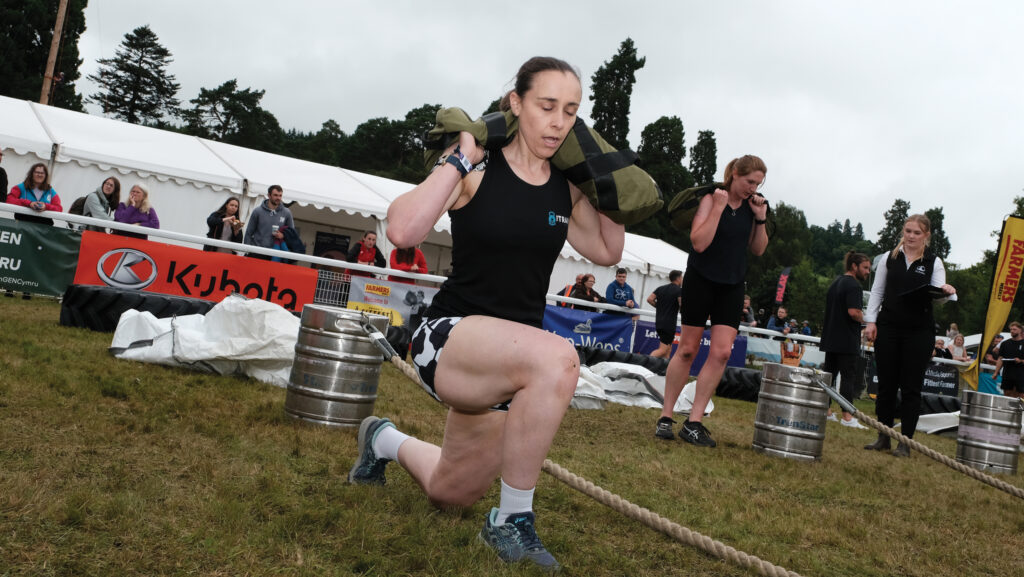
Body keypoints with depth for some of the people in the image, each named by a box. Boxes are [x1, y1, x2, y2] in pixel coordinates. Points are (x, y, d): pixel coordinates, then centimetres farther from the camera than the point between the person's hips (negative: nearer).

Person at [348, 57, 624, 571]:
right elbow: (401, 231, -27)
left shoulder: (567, 188, 1)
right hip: (449, 336, -6)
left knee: (450, 493, 20)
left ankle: (385, 441, 53)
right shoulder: (476, 171, -13)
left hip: (513, 359, 6)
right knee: (557, 358, -38)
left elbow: (607, 251, 14)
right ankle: (512, 521, -19)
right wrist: (460, 160, -23)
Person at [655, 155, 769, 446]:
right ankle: (666, 416, 12)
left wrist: (761, 218, -4)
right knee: (687, 349, 0)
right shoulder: (711, 199, -10)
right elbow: (699, 242, -21)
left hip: (731, 286, 4)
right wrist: (719, 207, -23)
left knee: (722, 352, -7)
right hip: (701, 280, -4)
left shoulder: (752, 206, 5)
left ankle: (693, 422, -2)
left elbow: (758, 249, 9)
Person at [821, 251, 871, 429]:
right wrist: (865, 319, -7)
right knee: (848, 376, -6)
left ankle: (826, 411, 17)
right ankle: (847, 417, -6)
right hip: (847, 341, -9)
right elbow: (854, 312, -24)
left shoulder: (835, 283, 16)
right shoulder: (853, 285, -13)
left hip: (830, 339, 9)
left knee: (829, 373, 12)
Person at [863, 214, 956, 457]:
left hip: (919, 331, -2)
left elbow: (938, 290, -6)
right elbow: (877, 291, 10)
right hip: (888, 327, 2)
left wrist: (945, 291, -30)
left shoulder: (933, 262, 4)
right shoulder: (890, 258, 7)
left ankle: (906, 442, 7)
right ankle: (883, 437, 17)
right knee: (886, 384, 6)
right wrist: (871, 321, 2)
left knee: (911, 387, 0)